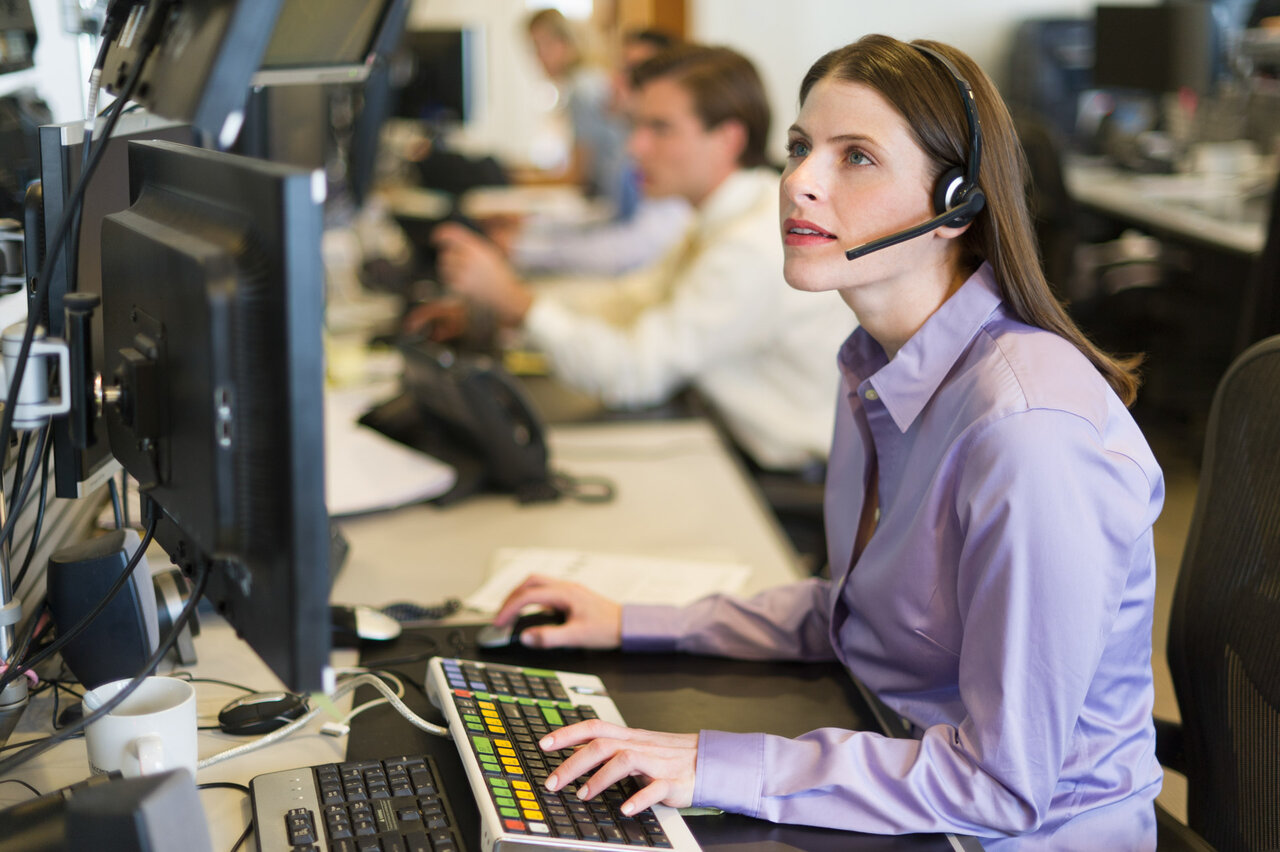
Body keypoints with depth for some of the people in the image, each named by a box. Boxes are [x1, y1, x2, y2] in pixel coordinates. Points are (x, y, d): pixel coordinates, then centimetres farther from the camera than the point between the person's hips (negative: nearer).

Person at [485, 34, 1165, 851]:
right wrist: (632, 625, 9)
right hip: (904, 780, 7)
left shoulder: (1027, 428, -28)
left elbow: (1004, 783, -25)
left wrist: (720, 767, -26)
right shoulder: (878, 371, 1)